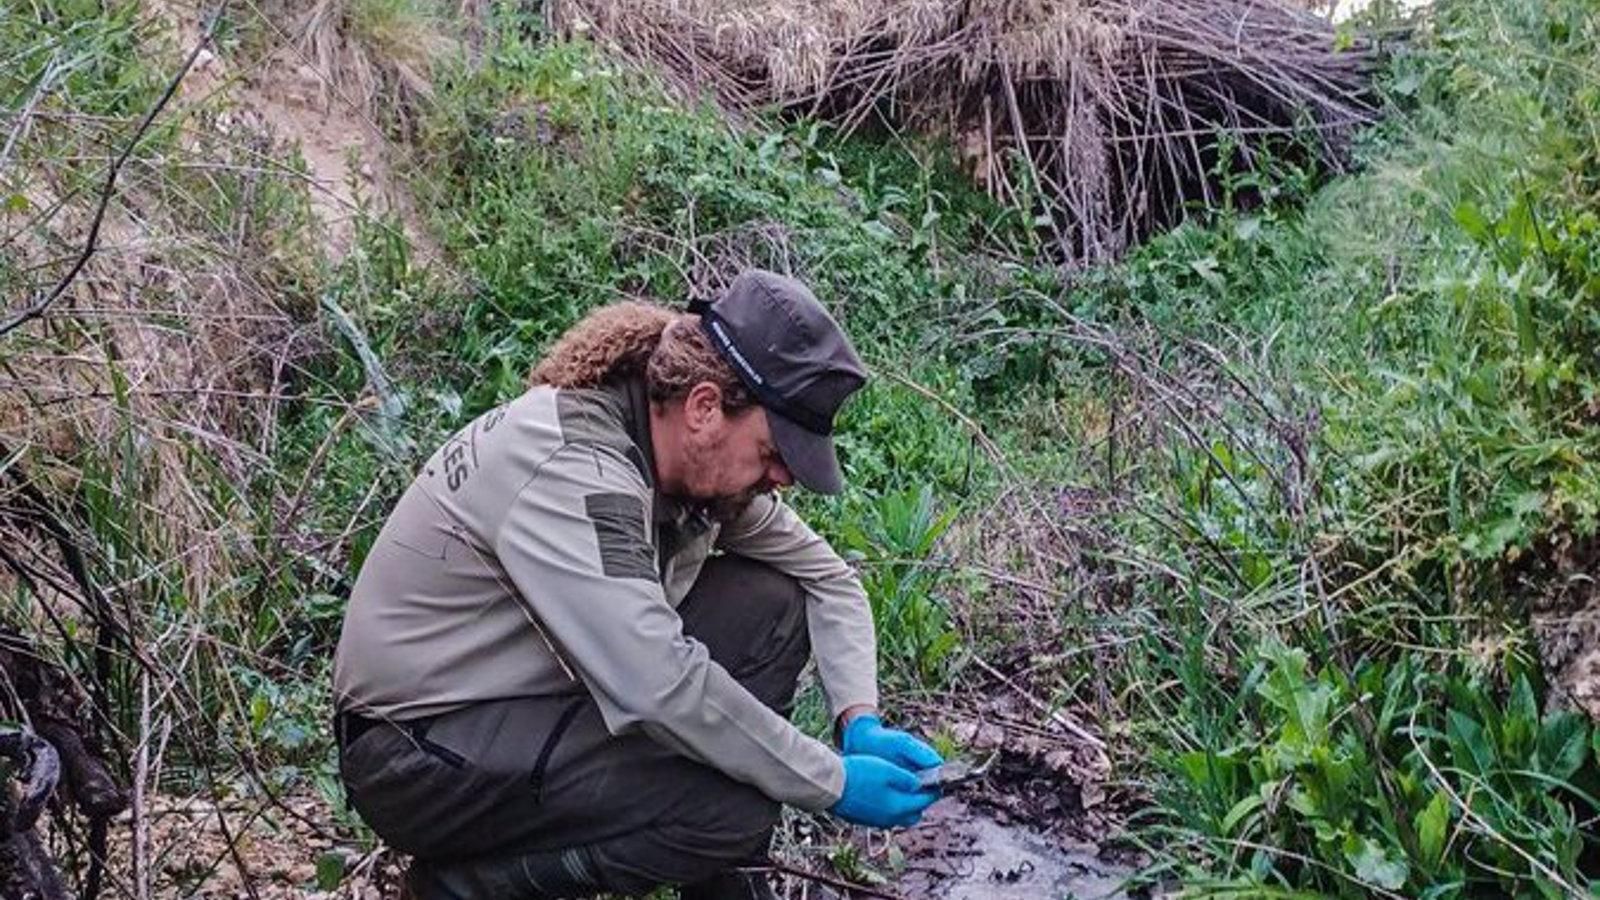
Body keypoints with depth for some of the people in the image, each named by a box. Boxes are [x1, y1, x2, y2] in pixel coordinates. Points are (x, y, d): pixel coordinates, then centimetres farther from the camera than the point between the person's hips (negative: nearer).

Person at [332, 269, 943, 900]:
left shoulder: (698, 457, -3)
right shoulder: (570, 469, -29)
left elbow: (825, 575, 8)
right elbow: (664, 689, -35)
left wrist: (860, 721, -7)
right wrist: (834, 783, -25)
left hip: (541, 693, 9)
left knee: (773, 604, -3)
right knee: (736, 805, -24)